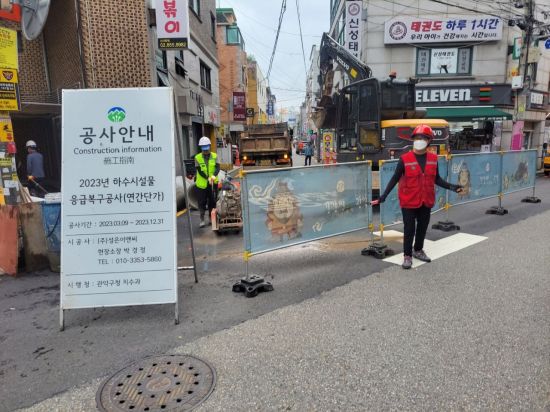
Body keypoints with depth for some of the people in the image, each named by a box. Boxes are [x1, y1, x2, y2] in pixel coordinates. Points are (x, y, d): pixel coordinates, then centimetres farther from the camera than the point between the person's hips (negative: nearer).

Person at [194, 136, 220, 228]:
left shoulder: (214, 156, 3)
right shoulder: (197, 157, -1)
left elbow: (217, 167, -9)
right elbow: (199, 170, -9)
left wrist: (214, 175, -28)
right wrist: (207, 178, -23)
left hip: (213, 183, 2)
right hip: (202, 183, -1)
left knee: (212, 201, 8)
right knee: (202, 202, 1)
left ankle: (211, 218, 22)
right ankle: (202, 220, 10)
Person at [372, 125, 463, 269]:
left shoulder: (433, 158, 0)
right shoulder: (405, 159, -11)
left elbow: (436, 179, 8)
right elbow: (395, 179, -9)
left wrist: (450, 187, -3)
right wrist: (384, 195, -15)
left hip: (426, 201, 4)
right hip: (409, 201, -4)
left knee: (423, 227, 17)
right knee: (409, 229, 3)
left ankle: (418, 250, 38)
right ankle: (407, 255, 18)